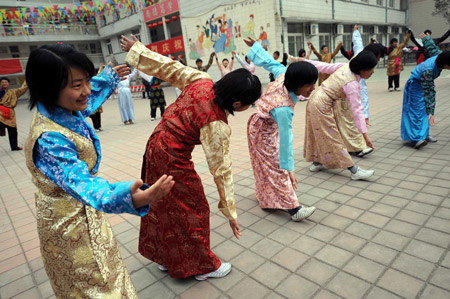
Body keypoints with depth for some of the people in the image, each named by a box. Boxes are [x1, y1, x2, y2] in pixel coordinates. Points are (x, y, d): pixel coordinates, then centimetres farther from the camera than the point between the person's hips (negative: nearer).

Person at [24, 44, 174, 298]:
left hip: (80, 211, 9)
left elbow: (89, 99, 11)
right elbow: (79, 182, -47)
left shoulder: (61, 109, -10)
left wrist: (110, 77, 25)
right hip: (69, 219, -9)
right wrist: (128, 198, -66)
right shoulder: (49, 139, -37)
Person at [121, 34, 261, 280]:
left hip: (155, 145, 9)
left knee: (162, 205, 23)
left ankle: (164, 257, 47)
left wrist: (136, 49, 13)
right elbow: (221, 170, -21)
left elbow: (168, 67, -2)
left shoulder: (201, 81, -10)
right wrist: (230, 212, -11)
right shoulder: (216, 126, -26)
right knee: (192, 212, 10)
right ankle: (203, 266, 33)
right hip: (174, 161, -9)